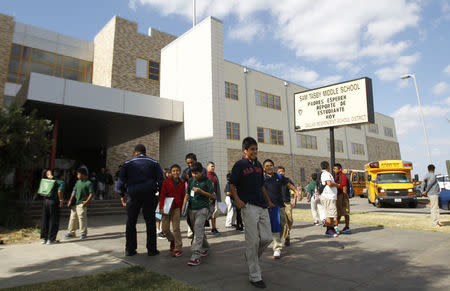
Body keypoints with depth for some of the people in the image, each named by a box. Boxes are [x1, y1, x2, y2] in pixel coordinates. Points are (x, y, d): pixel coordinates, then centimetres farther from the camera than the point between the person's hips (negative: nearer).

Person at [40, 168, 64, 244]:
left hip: (46, 201, 7)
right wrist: (61, 200, -11)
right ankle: (50, 239, 6)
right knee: (53, 221, 3)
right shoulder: (61, 182, -5)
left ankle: (43, 238, 20)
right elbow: (59, 191, -19)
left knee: (45, 220, 13)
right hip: (54, 202, -7)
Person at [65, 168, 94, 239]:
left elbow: (91, 194, -11)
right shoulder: (78, 182, 14)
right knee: (73, 218, 12)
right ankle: (71, 232, 24)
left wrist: (87, 201, -19)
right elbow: (74, 191, 16)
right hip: (74, 203, 7)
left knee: (82, 218, -5)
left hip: (81, 204, -7)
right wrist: (70, 200, 10)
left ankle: (84, 233, 5)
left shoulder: (89, 183, -7)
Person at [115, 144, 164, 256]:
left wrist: (122, 195, 16)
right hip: (149, 195, 0)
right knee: (150, 222, 6)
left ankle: (130, 249, 15)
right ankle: (151, 249, 9)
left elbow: (121, 180, 6)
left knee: (131, 223, 11)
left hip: (133, 195, 0)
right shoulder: (154, 163, 8)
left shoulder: (128, 163, 8)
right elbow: (161, 180, 4)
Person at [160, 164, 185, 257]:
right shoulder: (166, 182, -2)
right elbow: (162, 195, -4)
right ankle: (172, 240, 32)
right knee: (165, 228, 4)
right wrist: (161, 207, -11)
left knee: (176, 228, -1)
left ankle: (178, 249, 7)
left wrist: (181, 209, 8)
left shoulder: (181, 183, 4)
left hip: (176, 208, 0)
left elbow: (182, 197, 9)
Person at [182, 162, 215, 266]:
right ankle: (205, 248, 36)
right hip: (191, 209, 5)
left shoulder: (207, 181, -4)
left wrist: (200, 191, -16)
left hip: (202, 208, -5)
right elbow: (187, 194, 15)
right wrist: (183, 206, 4)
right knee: (199, 230, 15)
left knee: (198, 230, -15)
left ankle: (195, 255, -17)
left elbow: (212, 195, -3)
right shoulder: (190, 181, 9)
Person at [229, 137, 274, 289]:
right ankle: (254, 276, 10)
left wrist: (269, 201, 25)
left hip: (262, 205, 6)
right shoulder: (239, 165, -3)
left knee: (267, 238, 5)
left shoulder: (258, 165, 15)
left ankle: (251, 256, 33)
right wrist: (237, 199, -19)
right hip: (249, 206, -6)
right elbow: (232, 185, -4)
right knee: (253, 241, -3)